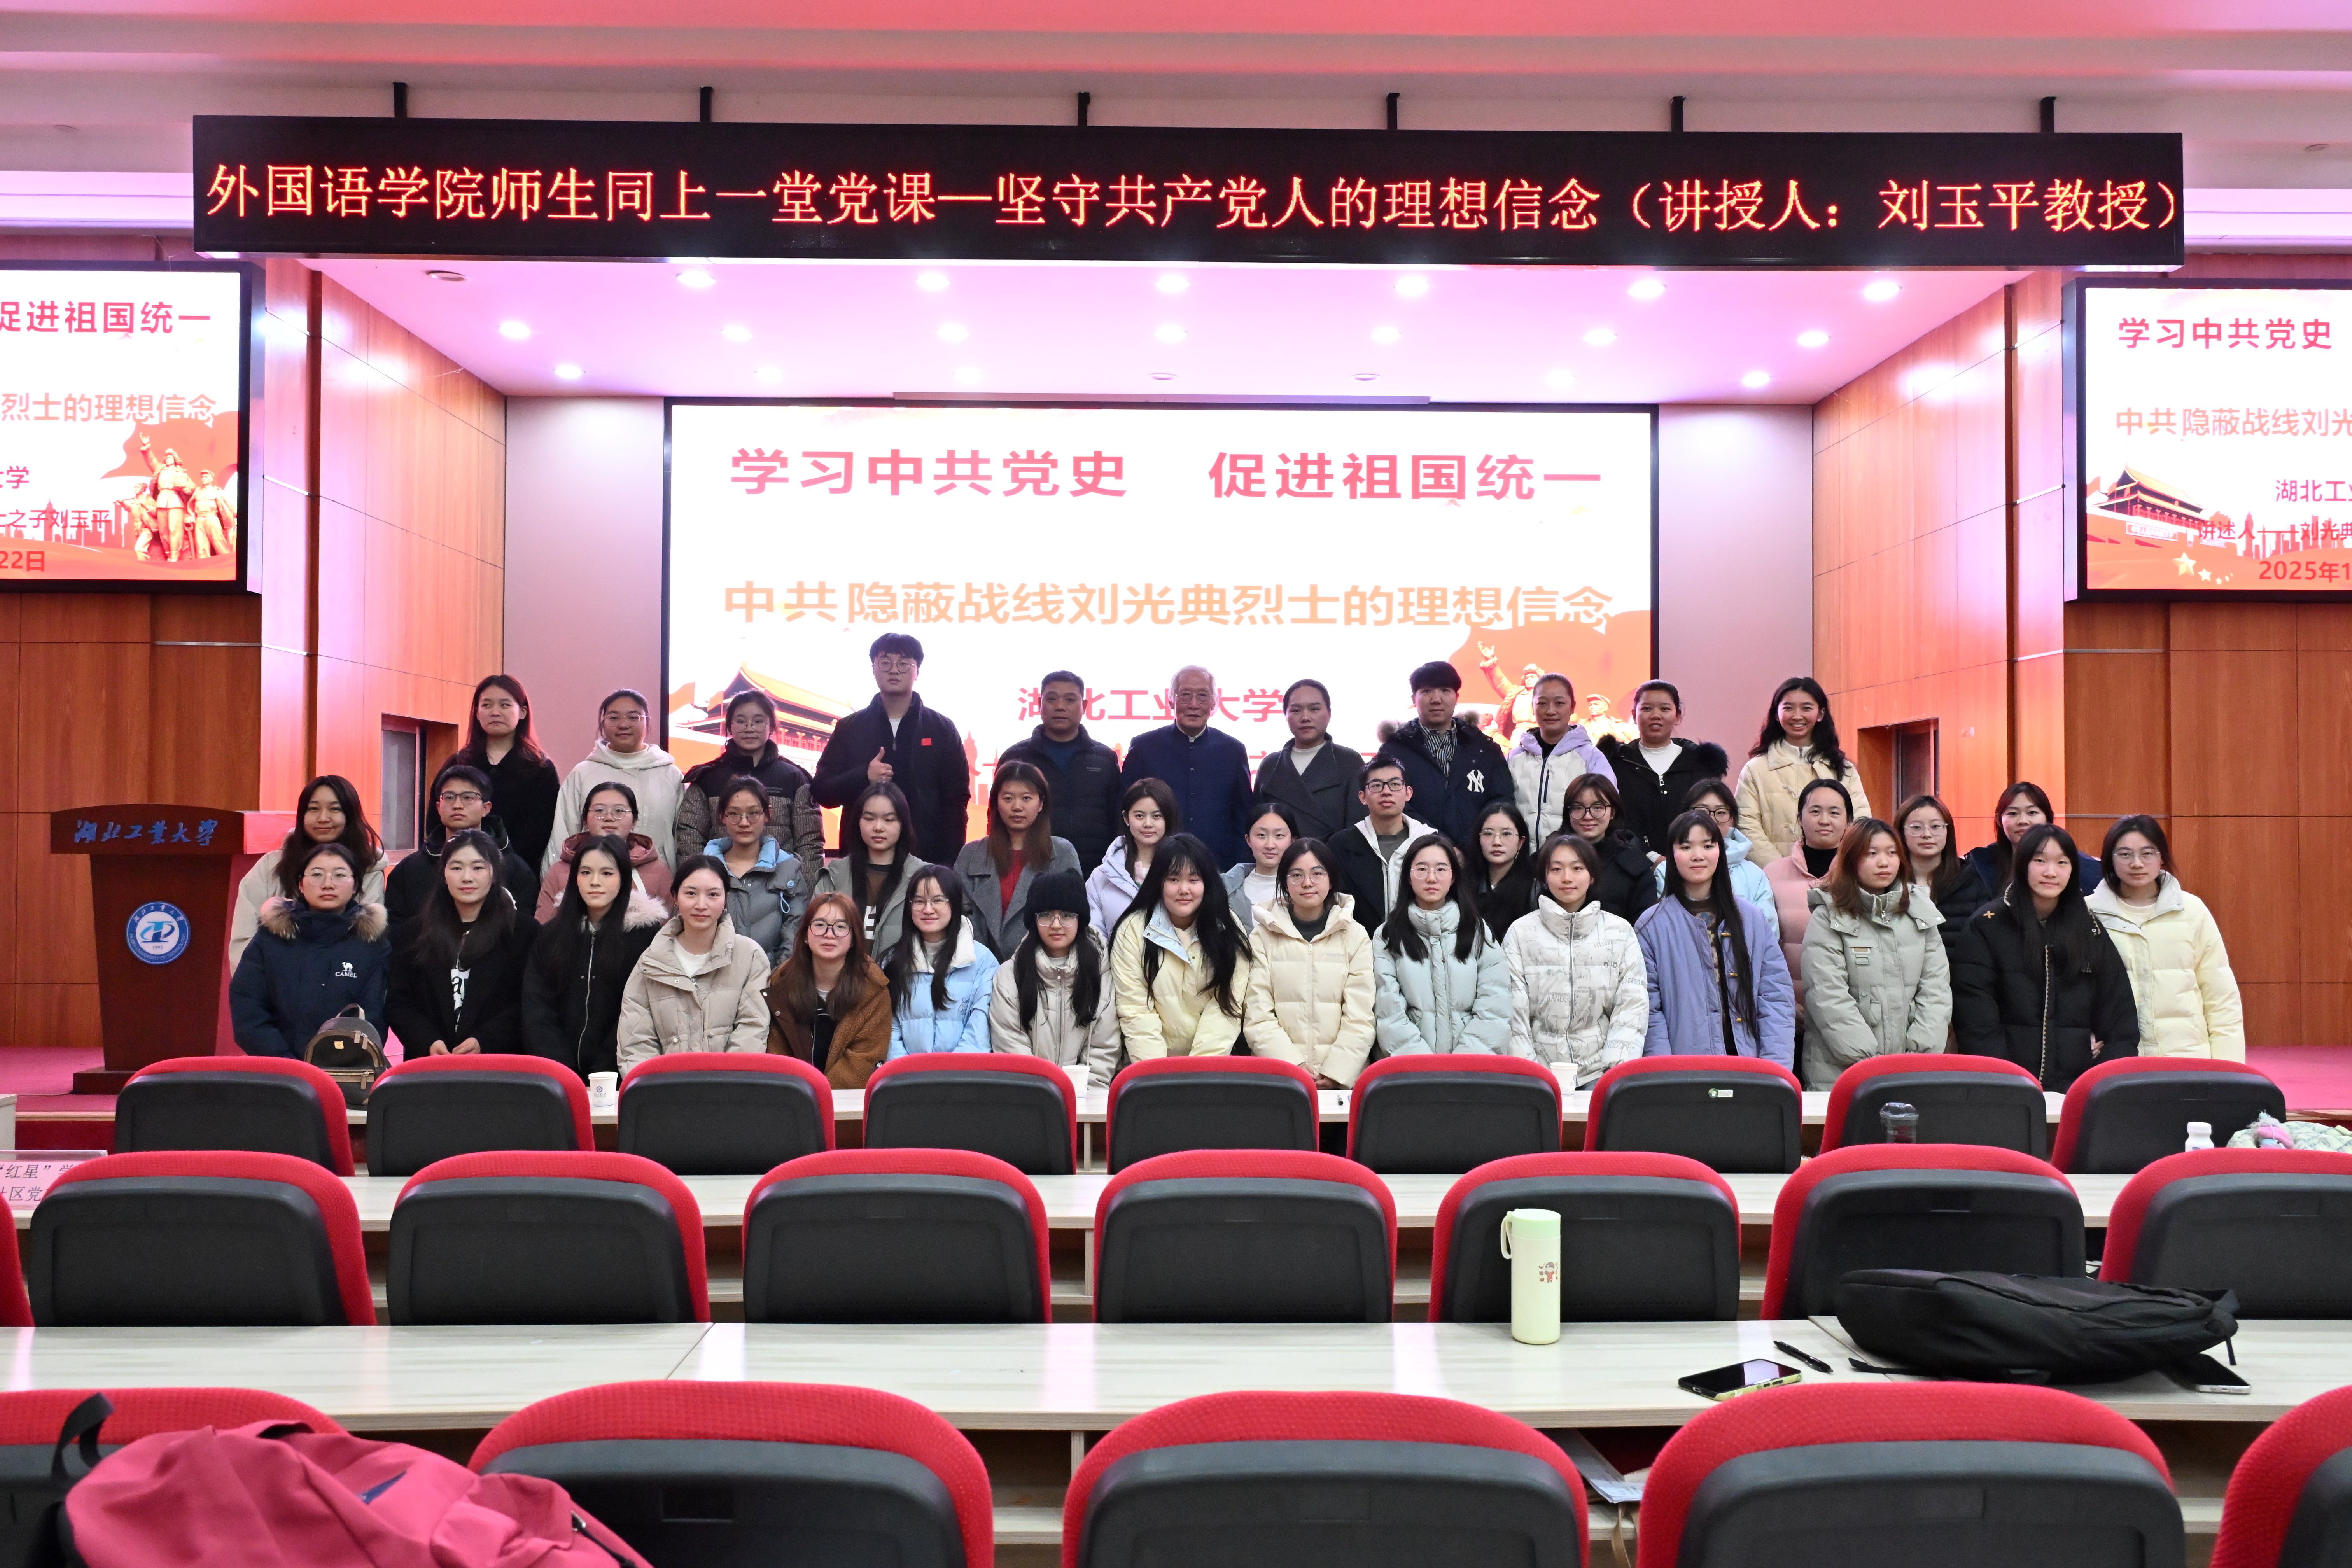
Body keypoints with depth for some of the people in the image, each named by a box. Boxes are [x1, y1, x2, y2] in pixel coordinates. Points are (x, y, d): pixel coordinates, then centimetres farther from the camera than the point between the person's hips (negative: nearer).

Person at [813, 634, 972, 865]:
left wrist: (948, 866, -6)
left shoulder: (942, 729, 6)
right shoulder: (850, 728, 9)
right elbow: (822, 792, 7)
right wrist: (864, 777, -12)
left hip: (925, 860, -1)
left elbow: (956, 801, 4)